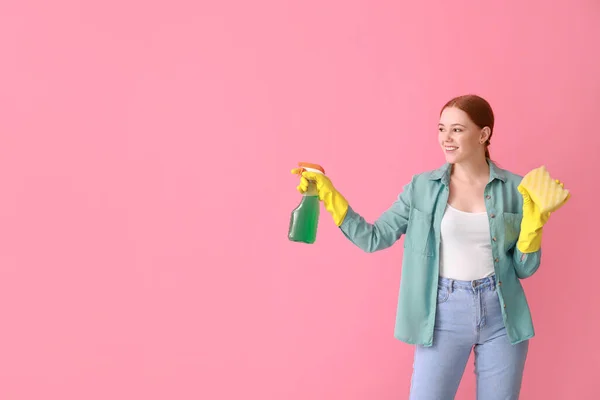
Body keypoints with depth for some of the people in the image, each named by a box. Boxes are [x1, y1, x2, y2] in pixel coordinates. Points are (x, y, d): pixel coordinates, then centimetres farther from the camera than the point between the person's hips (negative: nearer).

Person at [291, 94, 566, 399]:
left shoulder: (515, 189, -2)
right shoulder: (422, 187, -1)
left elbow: (524, 269, 2)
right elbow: (373, 238, -1)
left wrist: (534, 221, -13)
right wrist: (328, 194, -6)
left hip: (501, 314, 1)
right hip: (445, 314, 0)